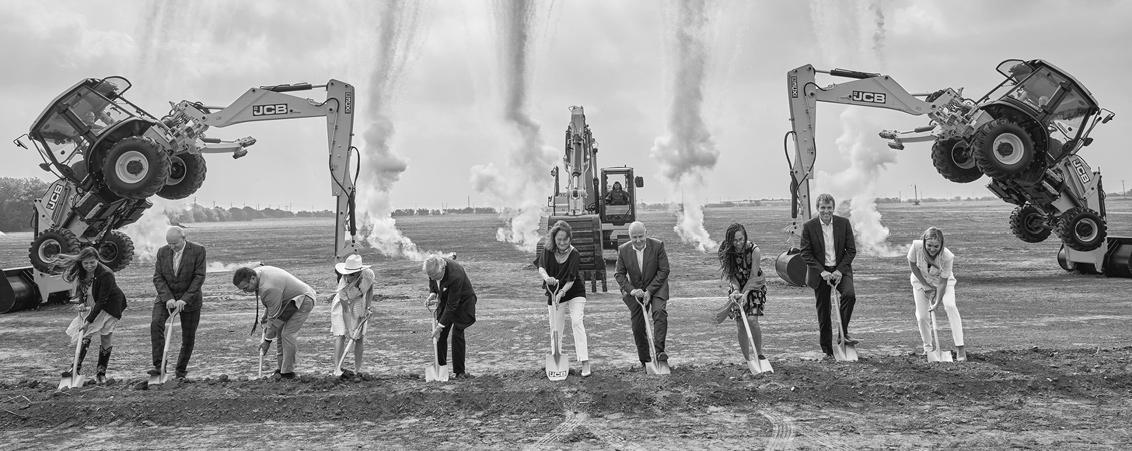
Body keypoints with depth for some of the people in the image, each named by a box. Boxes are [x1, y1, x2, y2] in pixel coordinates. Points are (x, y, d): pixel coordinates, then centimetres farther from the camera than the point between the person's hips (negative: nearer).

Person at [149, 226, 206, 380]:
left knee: (188, 337, 4)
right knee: (155, 323, -23)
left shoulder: (198, 250, -12)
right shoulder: (162, 252, -1)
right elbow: (158, 277, -3)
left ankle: (181, 370, 22)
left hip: (189, 298, -2)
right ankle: (159, 366, -22)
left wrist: (184, 299, -22)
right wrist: (168, 298, -18)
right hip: (166, 297, 2)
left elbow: (199, 277, -15)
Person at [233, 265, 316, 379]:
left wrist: (267, 340, -16)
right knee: (280, 331, 7)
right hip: (289, 299, 10)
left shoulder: (269, 288, -34)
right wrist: (265, 315, 12)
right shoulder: (258, 272, -5)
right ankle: (280, 368, 11)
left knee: (288, 333, -15)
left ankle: (287, 373, -9)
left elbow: (274, 317, -25)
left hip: (303, 301, -10)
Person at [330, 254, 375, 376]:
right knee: (341, 335, -15)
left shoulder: (368, 274, -29)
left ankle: (358, 370, 5)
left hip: (360, 304, 3)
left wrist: (367, 308, -9)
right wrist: (349, 330, -30)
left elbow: (370, 289, -4)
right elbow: (346, 310, -30)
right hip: (342, 304, -3)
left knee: (360, 336, 0)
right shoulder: (343, 285, -36)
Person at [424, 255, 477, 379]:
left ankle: (460, 371, 3)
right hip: (445, 300, 6)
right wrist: (432, 292, -13)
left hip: (462, 302, -6)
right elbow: (431, 281, 7)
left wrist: (440, 325, -30)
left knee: (457, 334, -9)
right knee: (440, 335, 2)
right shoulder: (433, 268, -20)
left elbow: (452, 305, -33)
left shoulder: (455, 276, -40)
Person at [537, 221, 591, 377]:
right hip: (554, 294, 3)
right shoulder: (548, 251, -7)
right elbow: (541, 268, -18)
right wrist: (547, 278, -39)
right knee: (556, 329, 6)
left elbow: (571, 279, -21)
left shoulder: (575, 254, -16)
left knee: (577, 322, -19)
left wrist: (562, 292, -36)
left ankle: (585, 363, -21)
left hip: (575, 293, -3)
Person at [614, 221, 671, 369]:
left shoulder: (657, 245, -16)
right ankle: (645, 360, 16)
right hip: (635, 291, 2)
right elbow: (619, 274, -3)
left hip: (656, 287, -2)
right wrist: (631, 290, -18)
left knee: (659, 312, -27)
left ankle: (660, 351, -27)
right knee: (637, 326, 2)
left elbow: (664, 270, -13)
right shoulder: (623, 250, -10)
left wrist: (650, 291, -19)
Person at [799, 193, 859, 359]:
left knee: (850, 295, -28)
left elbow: (851, 250, 0)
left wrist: (840, 270, -13)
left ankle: (843, 332, -10)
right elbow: (806, 254, -5)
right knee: (823, 312, 3)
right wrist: (822, 271, -16)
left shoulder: (844, 223, -2)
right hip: (820, 272, -1)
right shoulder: (809, 226, -6)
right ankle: (827, 350, 15)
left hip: (841, 269, 1)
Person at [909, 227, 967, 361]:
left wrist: (937, 303, -27)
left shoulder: (948, 257, -35)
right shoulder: (916, 246, -32)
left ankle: (960, 348, -22)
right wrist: (926, 286, -14)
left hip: (943, 281, -2)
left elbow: (943, 282, -26)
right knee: (922, 316, -3)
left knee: (950, 305, -26)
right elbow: (912, 265, -14)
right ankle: (928, 347, 24)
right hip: (921, 280, 2)